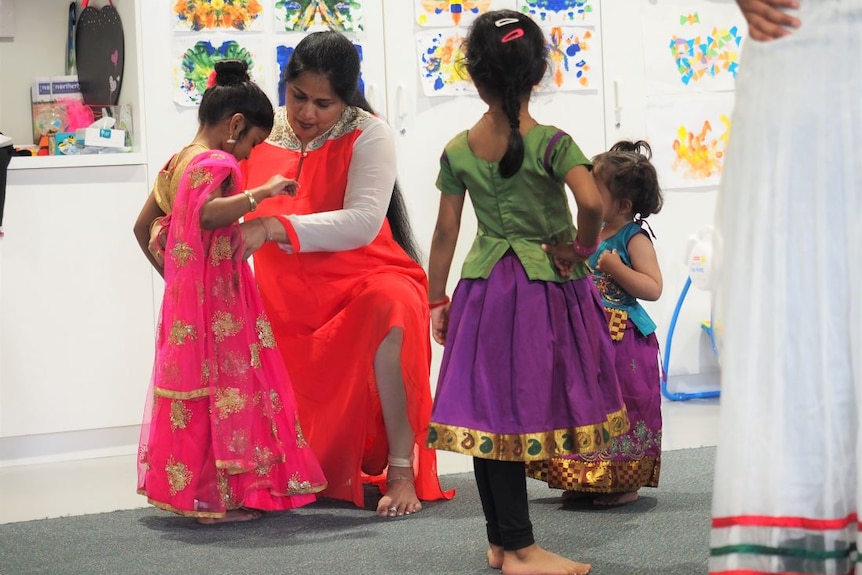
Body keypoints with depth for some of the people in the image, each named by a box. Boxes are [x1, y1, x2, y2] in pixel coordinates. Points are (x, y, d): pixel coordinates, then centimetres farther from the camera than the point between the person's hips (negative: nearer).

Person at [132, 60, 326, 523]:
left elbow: (143, 228, 20)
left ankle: (185, 486, 19)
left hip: (183, 295, 9)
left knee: (192, 381, 14)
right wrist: (260, 193, -32)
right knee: (223, 384, -5)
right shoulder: (217, 164, -14)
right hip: (219, 299, -9)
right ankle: (215, 499, -3)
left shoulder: (175, 164, 14)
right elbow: (207, 213, -34)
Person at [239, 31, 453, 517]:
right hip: (290, 303, 4)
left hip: (362, 283, -4)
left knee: (389, 308, -38)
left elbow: (362, 222, -24)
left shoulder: (368, 135, -9)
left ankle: (401, 471, -28)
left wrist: (276, 228, -34)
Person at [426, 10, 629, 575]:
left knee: (489, 411, 8)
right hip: (546, 288, -3)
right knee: (521, 411, 0)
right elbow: (592, 201, -27)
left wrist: (437, 300, 12)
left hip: (484, 289, 4)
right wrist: (583, 245, -8)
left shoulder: (458, 151, 0)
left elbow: (446, 232, 4)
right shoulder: (552, 143, -11)